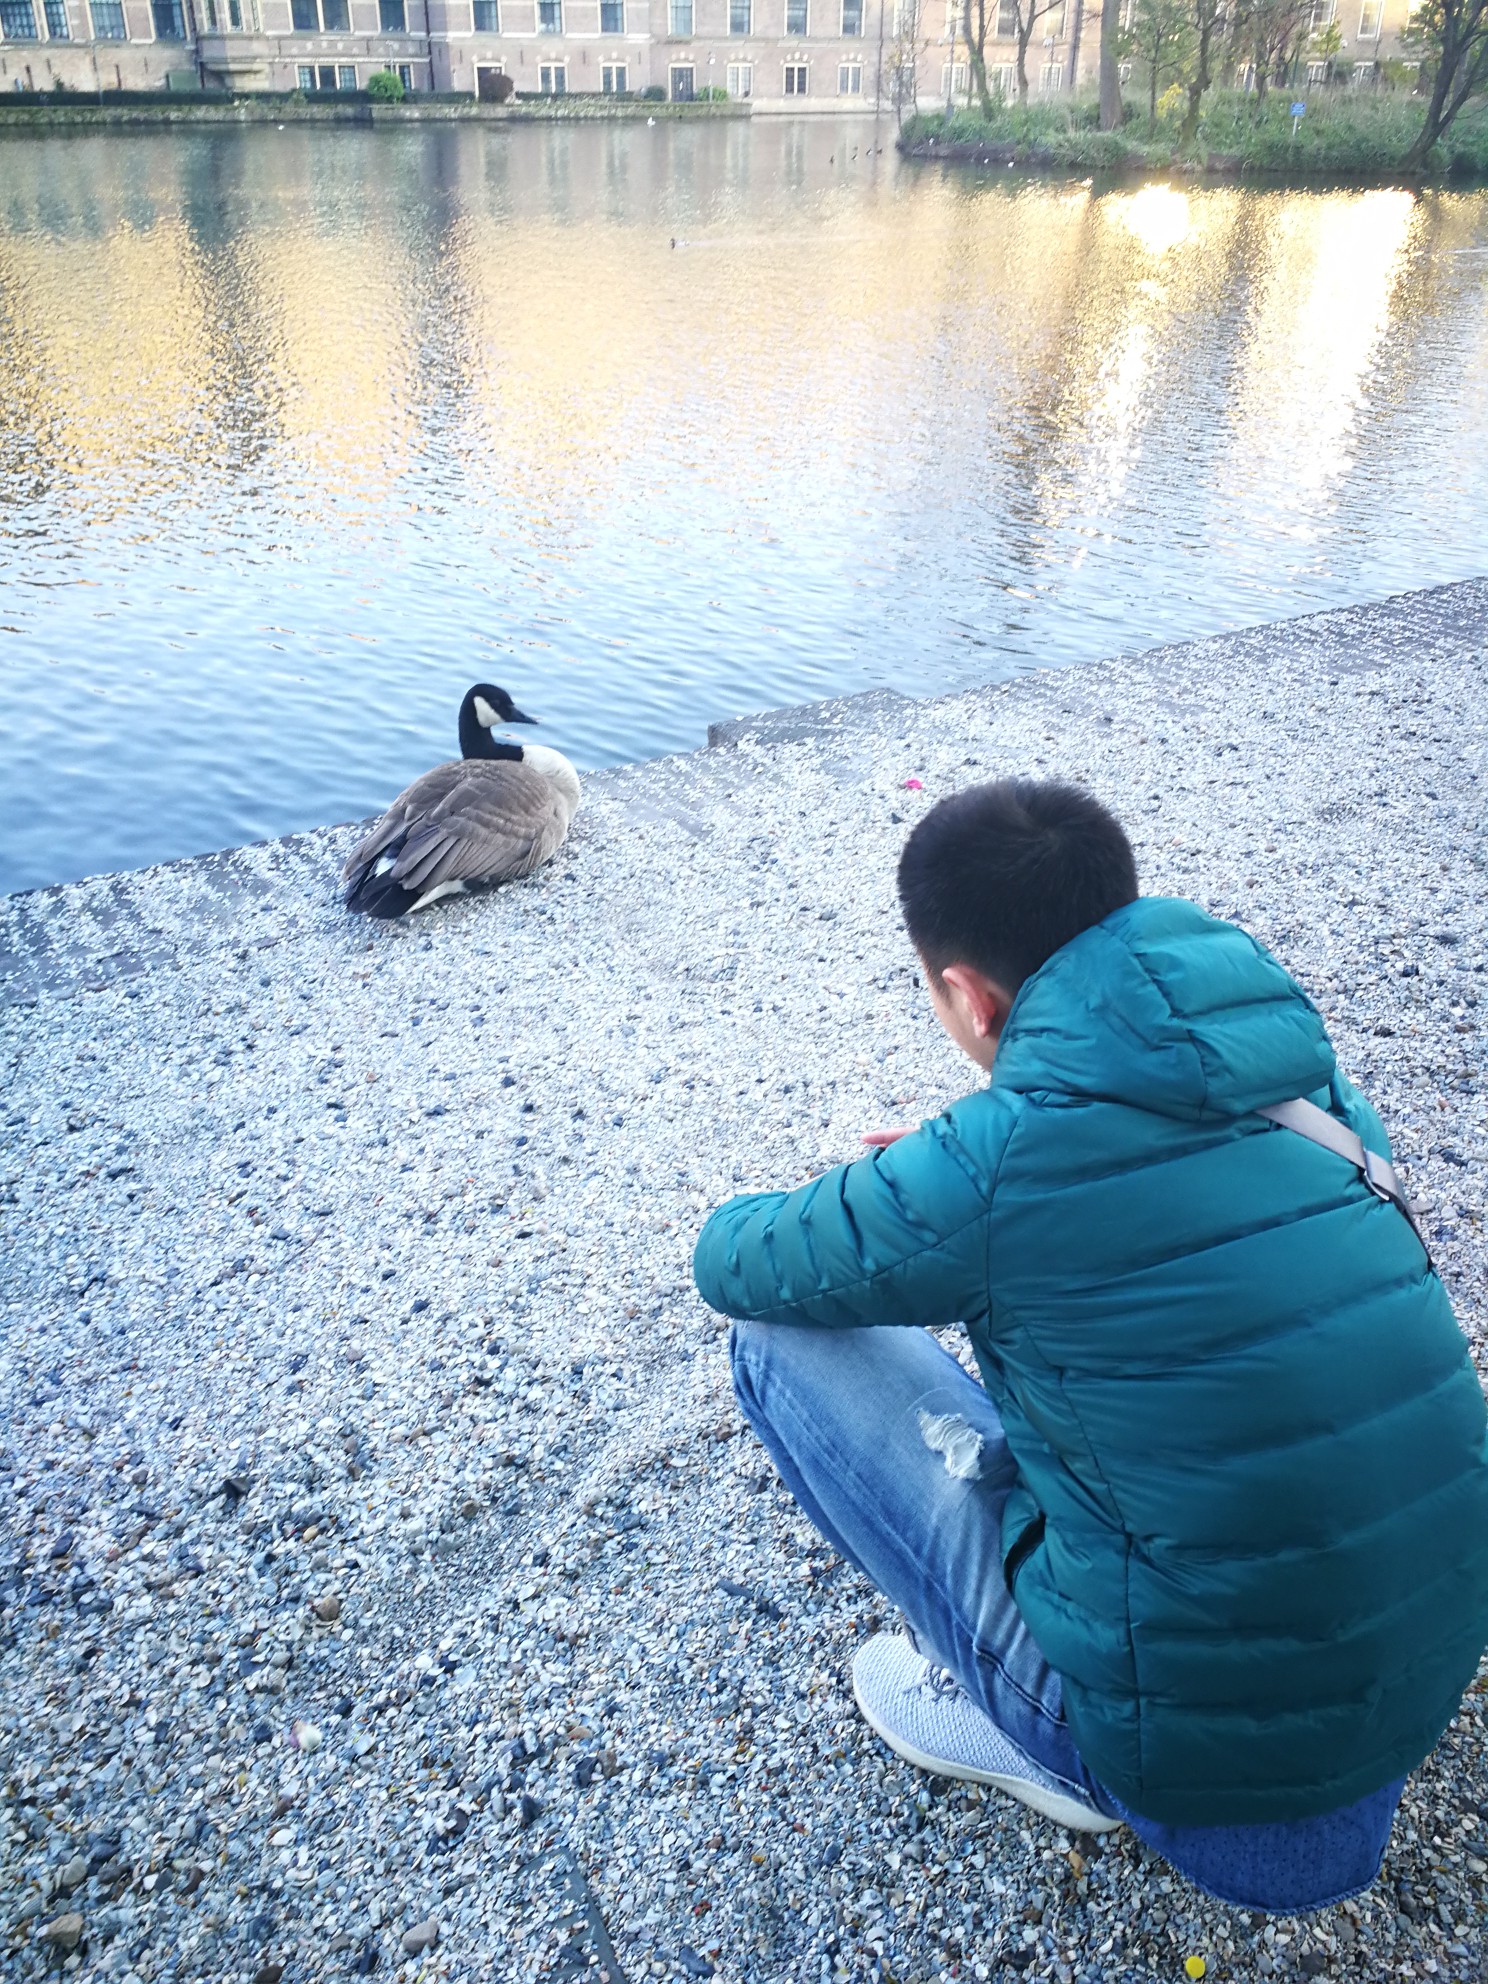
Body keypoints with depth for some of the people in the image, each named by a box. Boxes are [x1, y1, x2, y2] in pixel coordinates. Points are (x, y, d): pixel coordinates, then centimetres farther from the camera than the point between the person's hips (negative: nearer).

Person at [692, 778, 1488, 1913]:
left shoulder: (993, 1172, -24)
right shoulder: (1298, 1078, -4)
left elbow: (733, 1263, -6)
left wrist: (855, 1214, 15)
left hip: (1207, 1760, -6)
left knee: (782, 1335, -3)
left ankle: (1037, 1736, 11)